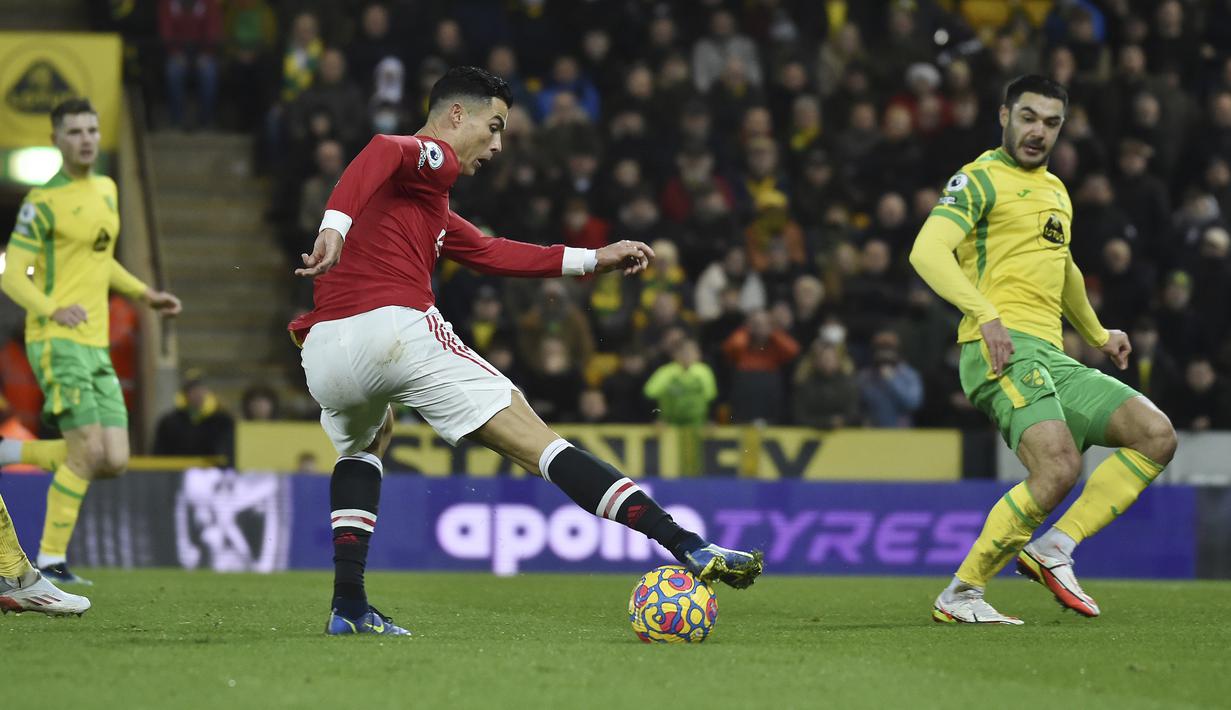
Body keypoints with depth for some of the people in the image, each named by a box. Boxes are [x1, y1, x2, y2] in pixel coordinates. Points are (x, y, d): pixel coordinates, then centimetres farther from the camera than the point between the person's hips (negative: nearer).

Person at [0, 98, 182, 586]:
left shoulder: (106, 190, 15)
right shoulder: (44, 202, -8)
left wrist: (145, 294, 24)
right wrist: (52, 310, -28)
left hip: (96, 345, 7)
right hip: (57, 340, -7)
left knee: (114, 463, -1)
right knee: (88, 451, -16)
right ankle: (50, 560, -8)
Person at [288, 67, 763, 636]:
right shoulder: (434, 157, 6)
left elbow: (487, 253, 37)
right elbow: (381, 152, -17)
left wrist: (592, 260, 36)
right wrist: (336, 225, -34)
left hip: (324, 354, 8)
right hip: (397, 330, -8)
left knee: (362, 445, 39)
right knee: (537, 444, -9)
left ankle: (348, 605, 24)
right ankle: (691, 549, -14)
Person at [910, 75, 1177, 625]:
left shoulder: (1056, 192, 26)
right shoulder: (980, 180, -1)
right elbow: (928, 251, -16)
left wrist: (1097, 334, 46)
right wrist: (985, 314, -28)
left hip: (1052, 356, 9)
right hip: (1003, 351, -9)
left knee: (1156, 436, -5)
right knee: (1059, 467, -28)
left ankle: (1053, 548, -9)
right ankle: (960, 593, -16)